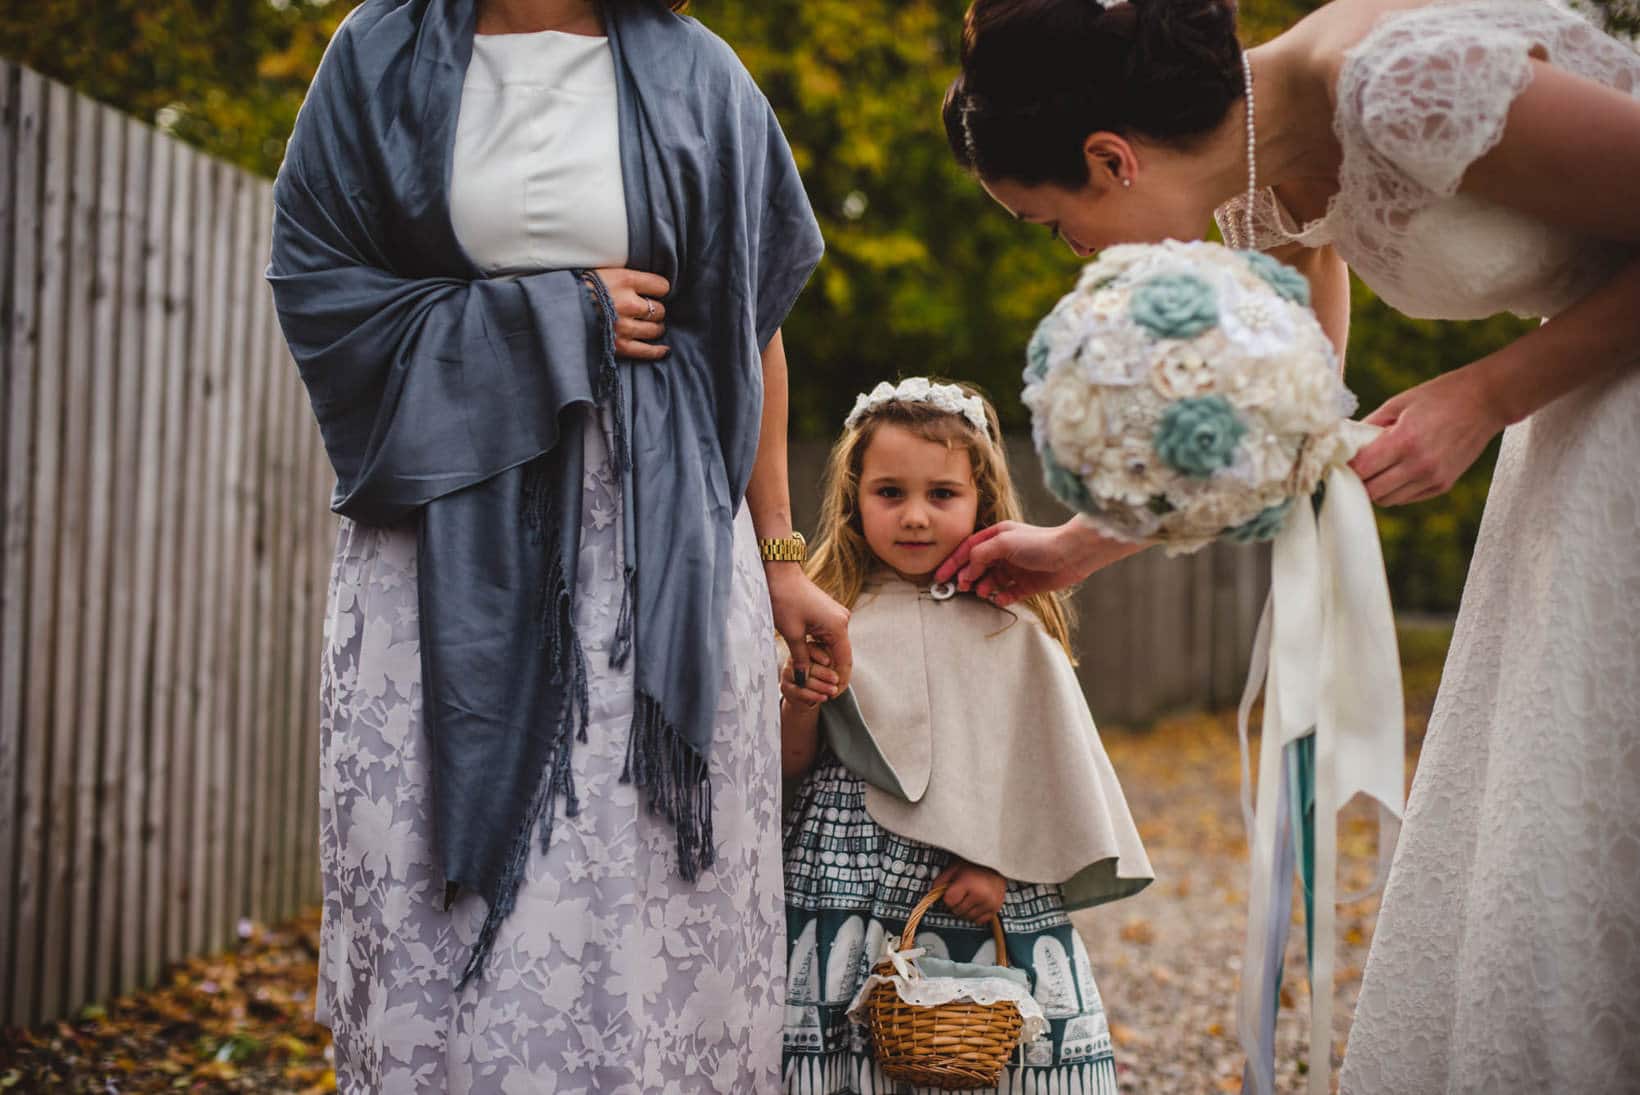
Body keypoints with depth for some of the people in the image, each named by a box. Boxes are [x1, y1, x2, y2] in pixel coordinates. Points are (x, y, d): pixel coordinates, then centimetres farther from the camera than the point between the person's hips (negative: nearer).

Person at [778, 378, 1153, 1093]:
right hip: (850, 888, 1)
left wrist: (996, 865, -11)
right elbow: (791, 764, 6)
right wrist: (800, 704, -13)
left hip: (985, 897, 0)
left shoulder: (1010, 631, 2)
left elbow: (1037, 764, 0)